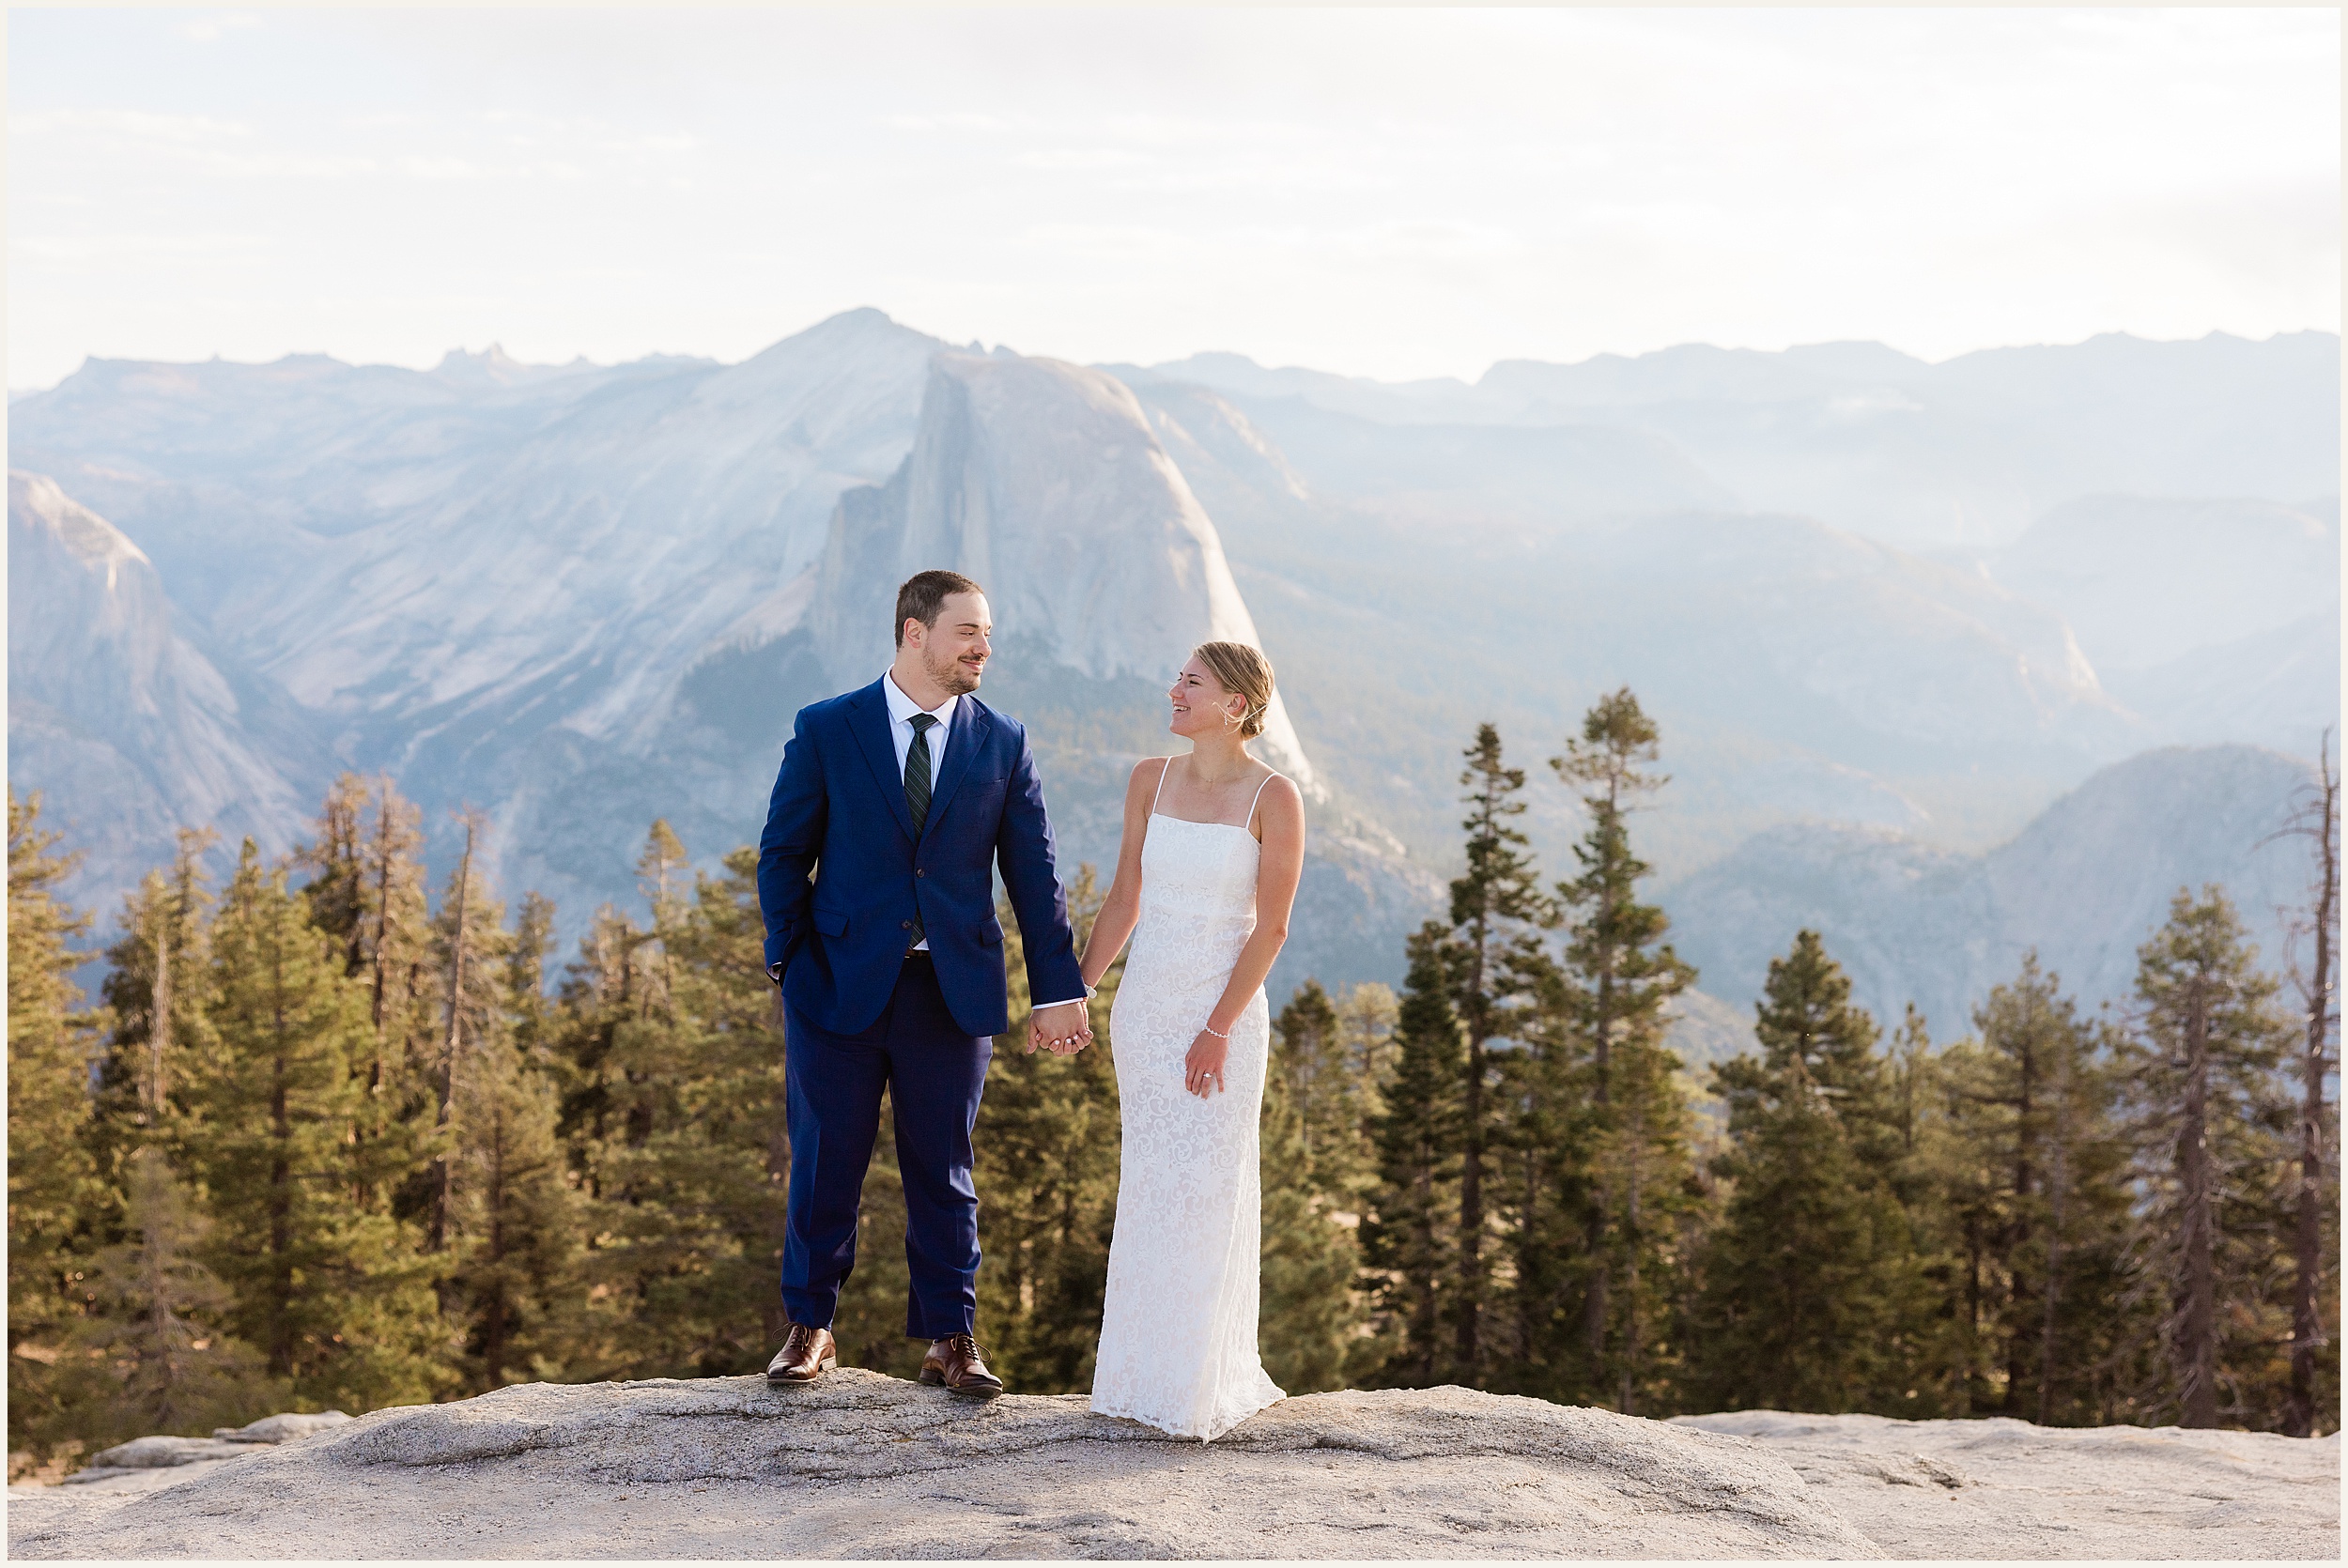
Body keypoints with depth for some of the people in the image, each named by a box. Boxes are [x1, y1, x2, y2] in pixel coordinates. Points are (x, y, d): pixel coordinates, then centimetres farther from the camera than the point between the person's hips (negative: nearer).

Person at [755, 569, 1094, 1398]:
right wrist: (788, 959, -5)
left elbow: (1033, 872, 4)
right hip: (841, 984, -1)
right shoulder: (827, 730, 0)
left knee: (944, 1171, 7)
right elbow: (784, 853, 3)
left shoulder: (1003, 743, 4)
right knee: (825, 1164, 6)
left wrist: (1058, 989, 1)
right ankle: (810, 1329, 20)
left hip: (953, 988, 1)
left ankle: (951, 1339, 17)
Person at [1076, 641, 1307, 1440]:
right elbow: (1125, 900, 10)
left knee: (1204, 1191, -1)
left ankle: (1200, 1387, 10)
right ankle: (1145, 1366, 21)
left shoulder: (1274, 798, -11)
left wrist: (1218, 1029, -16)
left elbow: (1271, 928, -12)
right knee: (1151, 1186, 10)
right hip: (1144, 1006, 5)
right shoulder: (1151, 779, 5)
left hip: (1222, 1011, -5)